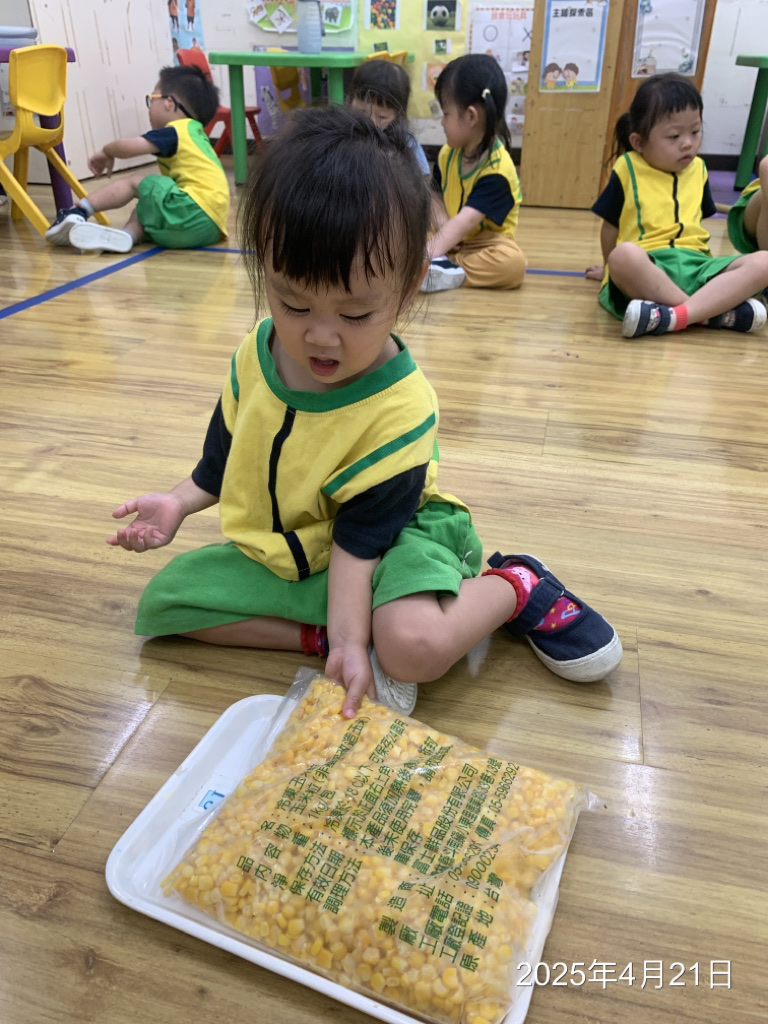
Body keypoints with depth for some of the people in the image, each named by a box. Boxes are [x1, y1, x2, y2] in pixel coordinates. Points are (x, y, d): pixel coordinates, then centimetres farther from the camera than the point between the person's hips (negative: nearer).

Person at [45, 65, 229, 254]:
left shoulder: (175, 132, 1)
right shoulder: (195, 134, 29)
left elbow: (128, 147, -8)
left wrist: (107, 151, 13)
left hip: (194, 211, -8)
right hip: (213, 229, 8)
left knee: (137, 180, 7)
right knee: (140, 211, 16)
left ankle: (78, 211, 3)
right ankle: (128, 234, -15)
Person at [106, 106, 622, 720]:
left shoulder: (400, 409, -26)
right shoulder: (257, 353, -9)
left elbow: (358, 536, -23)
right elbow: (227, 451, 10)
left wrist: (352, 638, -30)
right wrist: (180, 502, 2)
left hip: (390, 538, -6)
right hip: (284, 549, 7)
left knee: (415, 644, -36)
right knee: (164, 600, -4)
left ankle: (517, 587, -5)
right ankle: (315, 633, -14)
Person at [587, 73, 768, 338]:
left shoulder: (697, 169, 19)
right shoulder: (627, 169, 5)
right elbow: (610, 226, 11)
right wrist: (612, 268, 20)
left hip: (694, 262, 5)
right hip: (648, 266, -5)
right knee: (624, 256, -41)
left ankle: (673, 316, -38)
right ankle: (717, 309, -30)